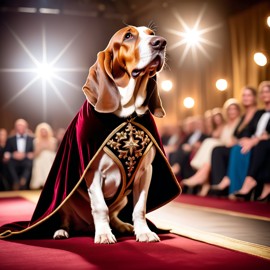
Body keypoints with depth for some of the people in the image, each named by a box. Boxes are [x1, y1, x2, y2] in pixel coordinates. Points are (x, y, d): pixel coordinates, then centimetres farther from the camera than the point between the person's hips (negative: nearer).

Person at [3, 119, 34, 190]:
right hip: (13, 165, 1)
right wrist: (13, 155, -9)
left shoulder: (32, 139, 15)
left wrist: (25, 155, -8)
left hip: (27, 165, -1)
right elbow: (5, 154, 10)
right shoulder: (10, 139, 18)